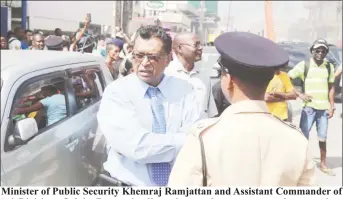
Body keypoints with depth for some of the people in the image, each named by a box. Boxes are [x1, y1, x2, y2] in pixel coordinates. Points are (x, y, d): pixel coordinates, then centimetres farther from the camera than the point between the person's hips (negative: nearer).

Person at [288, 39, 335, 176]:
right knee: (303, 136, 0)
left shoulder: (329, 67, 7)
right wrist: (299, 94, -9)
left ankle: (323, 164, 24)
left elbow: (331, 88, 12)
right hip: (309, 107, -3)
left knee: (323, 138, 10)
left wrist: (332, 106, 5)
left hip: (324, 108, 3)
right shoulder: (303, 65, -4)